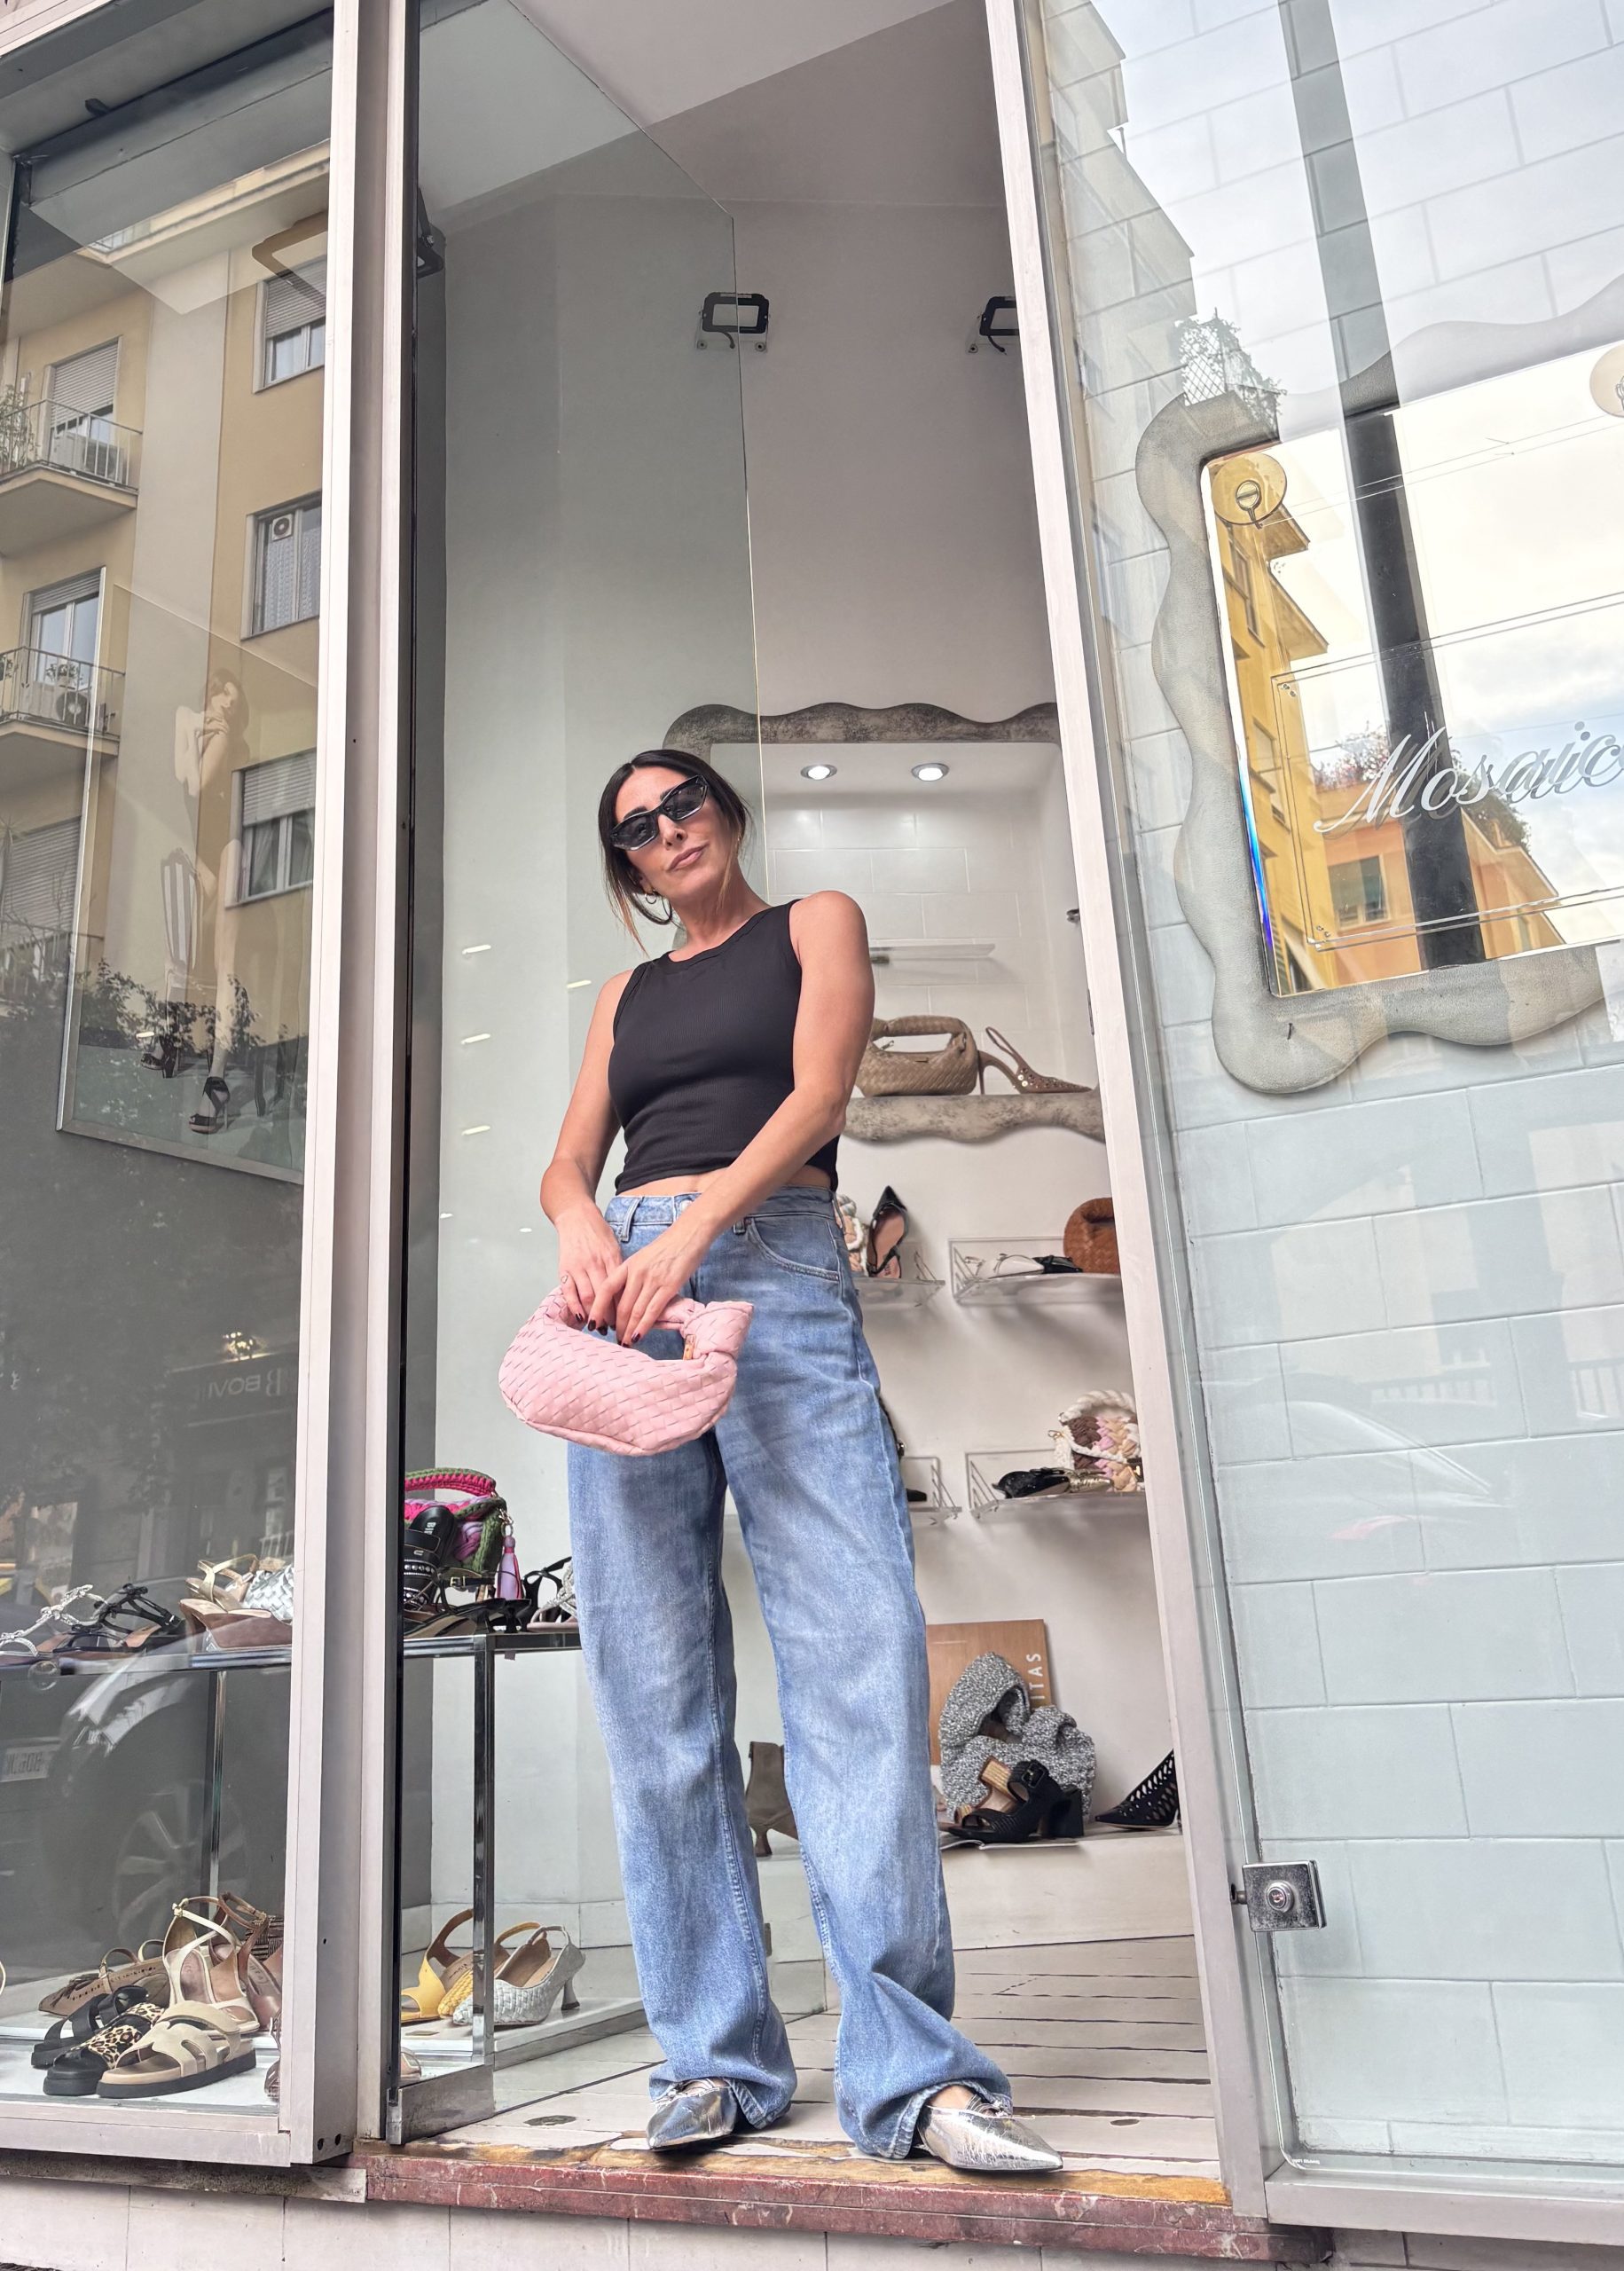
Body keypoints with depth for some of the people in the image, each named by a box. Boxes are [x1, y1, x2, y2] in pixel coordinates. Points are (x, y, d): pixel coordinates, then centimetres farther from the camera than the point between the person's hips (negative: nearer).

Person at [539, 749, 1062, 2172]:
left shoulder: (816, 924, 17)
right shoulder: (628, 994, 27)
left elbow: (818, 1094, 0)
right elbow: (568, 1161, 18)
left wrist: (693, 1229, -14)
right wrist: (583, 1225, -7)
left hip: (779, 1267, -4)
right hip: (627, 1289, 4)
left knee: (858, 1648, -14)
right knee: (655, 1680, -2)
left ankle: (910, 2069, -9)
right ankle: (716, 2056, 6)